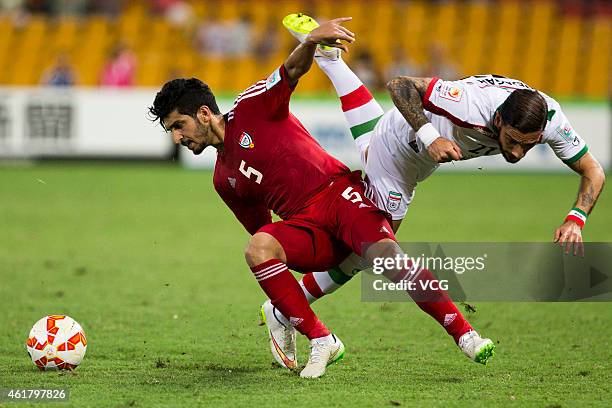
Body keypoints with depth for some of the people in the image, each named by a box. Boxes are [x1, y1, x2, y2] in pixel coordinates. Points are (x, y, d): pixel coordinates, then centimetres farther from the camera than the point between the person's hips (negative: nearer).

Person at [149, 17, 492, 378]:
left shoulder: (251, 107, 5)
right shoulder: (224, 182, 21)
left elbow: (294, 69, -10)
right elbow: (264, 235, 27)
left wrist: (311, 41, -32)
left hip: (340, 192, -5)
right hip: (304, 224, 5)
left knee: (386, 254, -32)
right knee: (257, 250, -27)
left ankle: (464, 333, -25)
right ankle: (322, 342, -22)